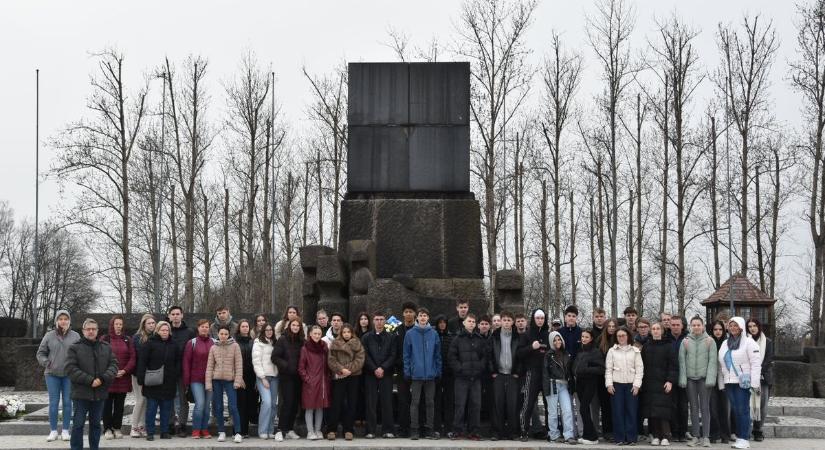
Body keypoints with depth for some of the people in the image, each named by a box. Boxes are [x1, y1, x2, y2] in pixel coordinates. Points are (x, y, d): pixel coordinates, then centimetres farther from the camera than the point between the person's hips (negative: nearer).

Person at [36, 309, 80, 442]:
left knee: (67, 402, 3)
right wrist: (46, 363, -8)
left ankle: (65, 430, 11)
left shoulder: (75, 336, 1)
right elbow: (41, 353, 8)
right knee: (53, 402, 1)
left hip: (69, 375, 0)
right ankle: (53, 431, 9)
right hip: (52, 374, 0)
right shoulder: (49, 336, 1)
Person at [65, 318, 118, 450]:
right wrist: (90, 380, -18)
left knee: (96, 424, 12)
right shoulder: (75, 348, -3)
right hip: (81, 393, -4)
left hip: (100, 393, 4)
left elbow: (113, 365, 4)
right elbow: (70, 368, -11)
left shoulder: (106, 348, 10)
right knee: (78, 424, -2)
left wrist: (103, 378, -14)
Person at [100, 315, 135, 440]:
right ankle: (107, 429, 5)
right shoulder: (104, 339, 1)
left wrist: (125, 371, -10)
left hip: (123, 377, 3)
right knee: (108, 404, 1)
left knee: (119, 404, 7)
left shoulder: (127, 340, 10)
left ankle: (117, 428, 13)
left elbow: (132, 357, 4)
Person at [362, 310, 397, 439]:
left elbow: (393, 355, 0)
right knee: (371, 403, 0)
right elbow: (365, 356, 1)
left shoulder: (391, 337, 9)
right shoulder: (366, 338, 9)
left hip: (386, 374, 0)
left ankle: (387, 430, 3)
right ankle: (371, 430, 3)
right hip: (370, 374, 0)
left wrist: (383, 368, -12)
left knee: (387, 402, -1)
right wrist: (374, 369, -10)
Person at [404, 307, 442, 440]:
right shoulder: (410, 334, 0)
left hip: (430, 374, 2)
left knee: (430, 403, 7)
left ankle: (429, 429, 14)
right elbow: (406, 354, 1)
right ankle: (414, 430, 5)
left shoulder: (434, 334, 5)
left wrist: (438, 371, 2)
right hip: (416, 374, -2)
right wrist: (407, 372, -5)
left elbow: (438, 354, 7)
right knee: (415, 402, 0)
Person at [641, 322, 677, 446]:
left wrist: (670, 381, -12)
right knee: (651, 411, 0)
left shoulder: (668, 346, 2)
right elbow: (642, 365, 13)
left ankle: (665, 437, -6)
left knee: (663, 410, -10)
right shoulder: (646, 346, 12)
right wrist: (642, 381, 6)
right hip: (648, 384, 3)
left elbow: (673, 366, -2)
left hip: (663, 383, -3)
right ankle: (655, 436, 5)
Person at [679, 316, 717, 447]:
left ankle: (706, 437, 2)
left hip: (704, 378, -2)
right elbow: (682, 360, 5)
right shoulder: (685, 341, 7)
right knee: (693, 408, 6)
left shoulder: (709, 341, 1)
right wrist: (682, 378, -2)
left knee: (705, 408, -2)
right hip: (690, 378, 2)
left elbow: (712, 361, -3)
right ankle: (695, 436, 11)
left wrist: (710, 378, -11)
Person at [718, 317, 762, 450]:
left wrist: (755, 383, -15)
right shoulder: (725, 343, 16)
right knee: (735, 410, 7)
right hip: (729, 382, 6)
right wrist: (721, 383, 14)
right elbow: (721, 365, 19)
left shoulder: (749, 342, -4)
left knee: (743, 410, -7)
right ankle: (739, 437, 12)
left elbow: (756, 363, -10)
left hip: (743, 382, -6)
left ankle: (744, 439, -5)